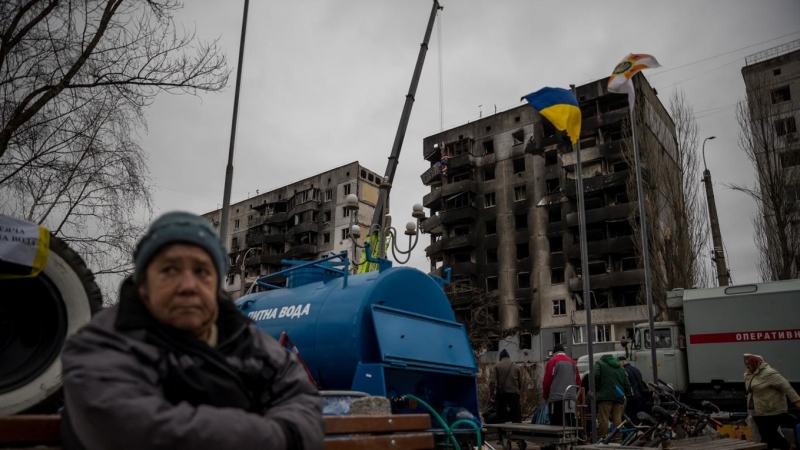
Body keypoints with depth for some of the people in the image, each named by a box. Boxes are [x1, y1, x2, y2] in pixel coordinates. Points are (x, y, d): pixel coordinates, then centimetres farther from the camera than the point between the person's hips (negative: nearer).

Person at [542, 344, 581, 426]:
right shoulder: (572, 362, 15)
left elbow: (546, 381, -2)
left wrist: (546, 396, 10)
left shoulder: (552, 361, 1)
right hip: (571, 399, 4)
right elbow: (578, 381, 15)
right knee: (572, 423, 3)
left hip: (556, 398, -4)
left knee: (555, 425, -2)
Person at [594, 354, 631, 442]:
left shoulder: (599, 364, 12)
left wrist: (595, 390, 5)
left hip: (605, 396, -5)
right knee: (617, 420, 6)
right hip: (619, 397, 5)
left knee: (603, 420, -8)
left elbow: (595, 376, -7)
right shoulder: (620, 367, 29)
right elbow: (627, 385, 20)